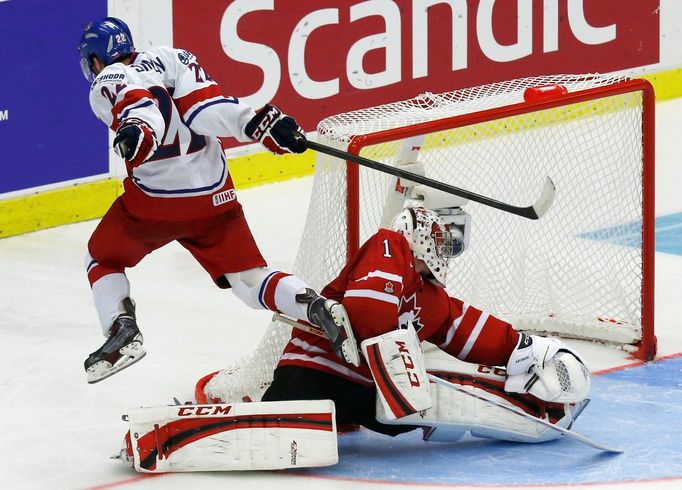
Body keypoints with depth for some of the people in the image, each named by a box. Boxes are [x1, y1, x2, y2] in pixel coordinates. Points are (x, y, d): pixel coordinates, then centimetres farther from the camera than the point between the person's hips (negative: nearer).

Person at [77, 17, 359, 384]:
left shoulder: (108, 83, 0)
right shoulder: (169, 58, 13)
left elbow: (142, 107, -23)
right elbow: (208, 108, -4)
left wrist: (136, 133, -43)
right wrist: (262, 123, -11)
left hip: (155, 198, -4)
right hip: (214, 195, 5)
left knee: (103, 259, 19)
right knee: (249, 278, 8)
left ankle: (122, 329, -4)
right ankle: (318, 309, -18)